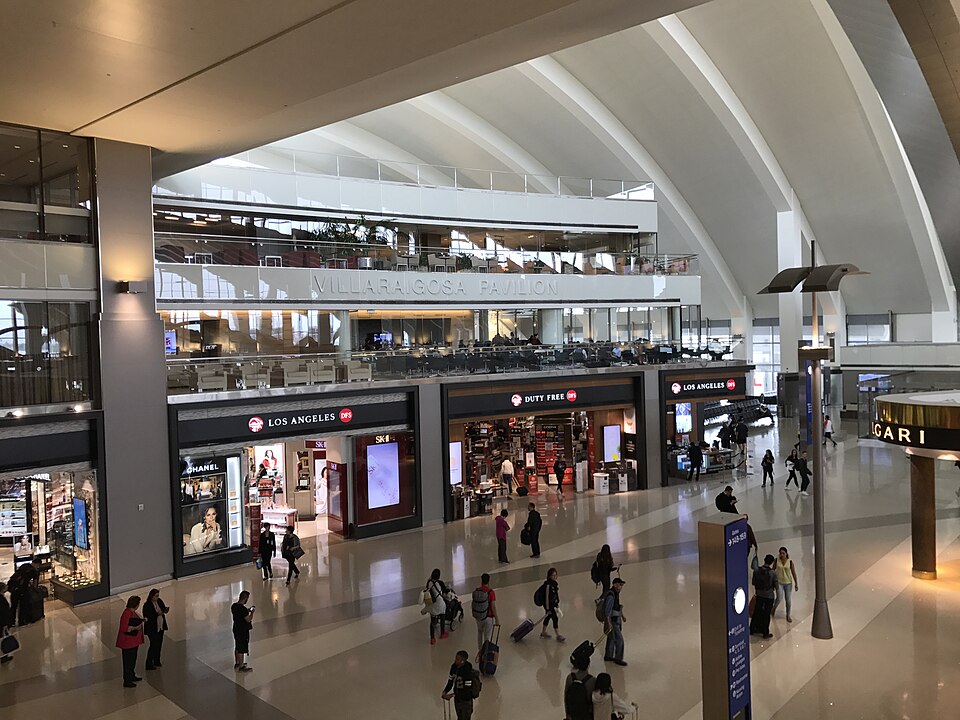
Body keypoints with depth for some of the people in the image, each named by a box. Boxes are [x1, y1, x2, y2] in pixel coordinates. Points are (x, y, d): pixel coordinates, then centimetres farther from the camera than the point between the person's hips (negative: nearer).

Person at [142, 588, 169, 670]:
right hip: (152, 629, -7)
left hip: (160, 627, 7)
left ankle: (157, 661, 32)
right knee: (154, 645, -4)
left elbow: (163, 608, 11)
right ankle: (149, 664, 9)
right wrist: (157, 614, -29)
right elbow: (147, 618, -21)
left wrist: (165, 610, -12)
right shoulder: (147, 605, -19)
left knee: (159, 645, 16)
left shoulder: (159, 601, -1)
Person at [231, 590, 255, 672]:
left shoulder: (233, 606, -1)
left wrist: (248, 610, 11)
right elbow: (248, 619, -22)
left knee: (237, 647, 23)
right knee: (242, 649, 5)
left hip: (236, 629, 9)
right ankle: (241, 667, 17)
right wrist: (252, 612, -9)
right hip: (243, 631, -9)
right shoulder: (243, 608, -28)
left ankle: (237, 664, 37)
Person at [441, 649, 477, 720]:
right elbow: (450, 681, 4)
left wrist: (452, 695, -28)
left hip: (466, 701, -6)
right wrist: (445, 692, -13)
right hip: (457, 699, 6)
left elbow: (467, 690, -28)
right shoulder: (454, 667, -7)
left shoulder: (468, 671, -28)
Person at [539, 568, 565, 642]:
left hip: (553, 603, 9)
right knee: (555, 618, -5)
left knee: (548, 617, 21)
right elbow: (547, 597, -21)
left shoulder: (554, 583, 2)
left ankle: (543, 632, 37)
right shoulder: (548, 584, -24)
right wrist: (548, 609, -19)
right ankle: (558, 636, 4)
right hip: (549, 604, -9)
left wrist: (557, 605, 16)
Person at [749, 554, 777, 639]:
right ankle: (765, 634, 17)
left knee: (756, 612, 17)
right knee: (766, 615, 8)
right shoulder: (773, 573, -18)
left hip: (759, 595, 3)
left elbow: (754, 583, 1)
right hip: (769, 596, -3)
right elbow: (776, 586, -9)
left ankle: (753, 630, 27)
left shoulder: (756, 571, -9)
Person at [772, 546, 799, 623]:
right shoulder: (777, 560, -5)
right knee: (779, 598, -11)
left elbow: (794, 573, -4)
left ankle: (788, 616, 21)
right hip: (779, 582, -1)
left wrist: (796, 584, -5)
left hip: (788, 583, 1)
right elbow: (773, 570, 4)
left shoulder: (790, 562, -7)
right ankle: (774, 608, 19)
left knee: (788, 599, 6)